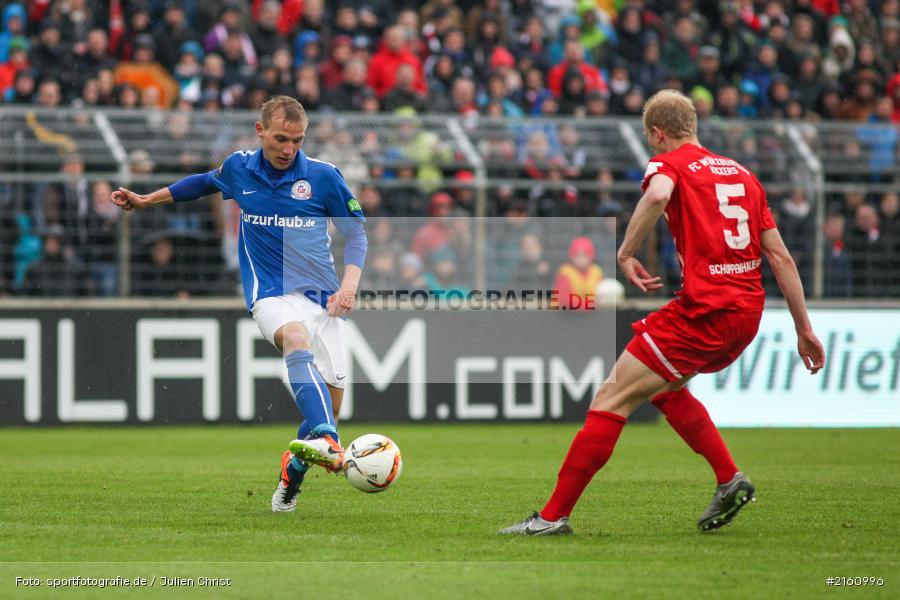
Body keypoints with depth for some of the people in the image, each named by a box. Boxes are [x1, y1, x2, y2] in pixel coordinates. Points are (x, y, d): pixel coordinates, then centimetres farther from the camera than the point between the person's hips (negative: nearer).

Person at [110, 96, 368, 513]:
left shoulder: (323, 176, -1)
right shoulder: (238, 169, 5)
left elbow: (355, 231, 8)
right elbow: (205, 182, 28)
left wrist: (350, 283, -6)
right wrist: (145, 200, 34)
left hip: (321, 295, 1)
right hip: (271, 294, -1)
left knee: (332, 396, -8)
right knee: (297, 339, -36)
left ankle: (292, 472, 21)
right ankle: (327, 442, -59)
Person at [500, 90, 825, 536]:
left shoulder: (668, 163, 1)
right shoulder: (743, 174, 20)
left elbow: (658, 194, -27)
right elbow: (780, 256, 17)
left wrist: (625, 252, -16)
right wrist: (804, 329, 19)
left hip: (704, 310, -8)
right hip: (748, 311, 8)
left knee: (613, 397, -3)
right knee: (664, 386, 30)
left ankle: (555, 514, -4)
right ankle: (730, 481, 21)